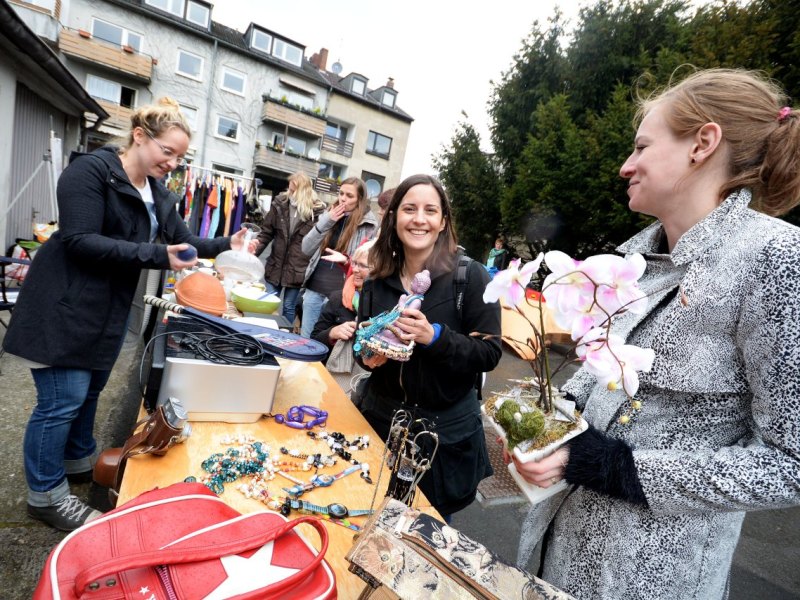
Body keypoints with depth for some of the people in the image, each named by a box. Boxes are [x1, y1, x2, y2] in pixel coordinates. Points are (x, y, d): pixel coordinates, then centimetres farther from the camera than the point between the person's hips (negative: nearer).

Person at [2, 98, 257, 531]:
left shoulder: (157, 195, 9)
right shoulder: (91, 170, -16)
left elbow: (183, 241, 10)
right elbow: (80, 241, -24)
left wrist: (226, 245, -4)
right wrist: (156, 255, -30)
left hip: (110, 309, 8)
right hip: (65, 306, -8)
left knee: (89, 390, 19)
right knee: (62, 399, 0)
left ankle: (78, 460, 39)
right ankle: (46, 495, 18)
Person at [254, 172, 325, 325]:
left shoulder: (317, 211, -9)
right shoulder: (280, 204, 1)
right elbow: (266, 233, 6)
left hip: (298, 271, -3)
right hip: (275, 266, 3)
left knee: (289, 307, 10)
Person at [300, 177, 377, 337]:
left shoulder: (368, 225, -6)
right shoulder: (328, 216, 7)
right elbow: (306, 249, 3)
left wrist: (346, 260, -25)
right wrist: (325, 223, -8)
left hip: (339, 292, -5)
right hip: (314, 288, 5)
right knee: (304, 338, 15)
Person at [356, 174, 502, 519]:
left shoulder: (470, 276, -13)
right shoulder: (379, 279, 0)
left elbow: (489, 353, -14)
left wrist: (435, 336, -28)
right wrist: (367, 355, -11)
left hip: (446, 431, -3)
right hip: (382, 420, 4)